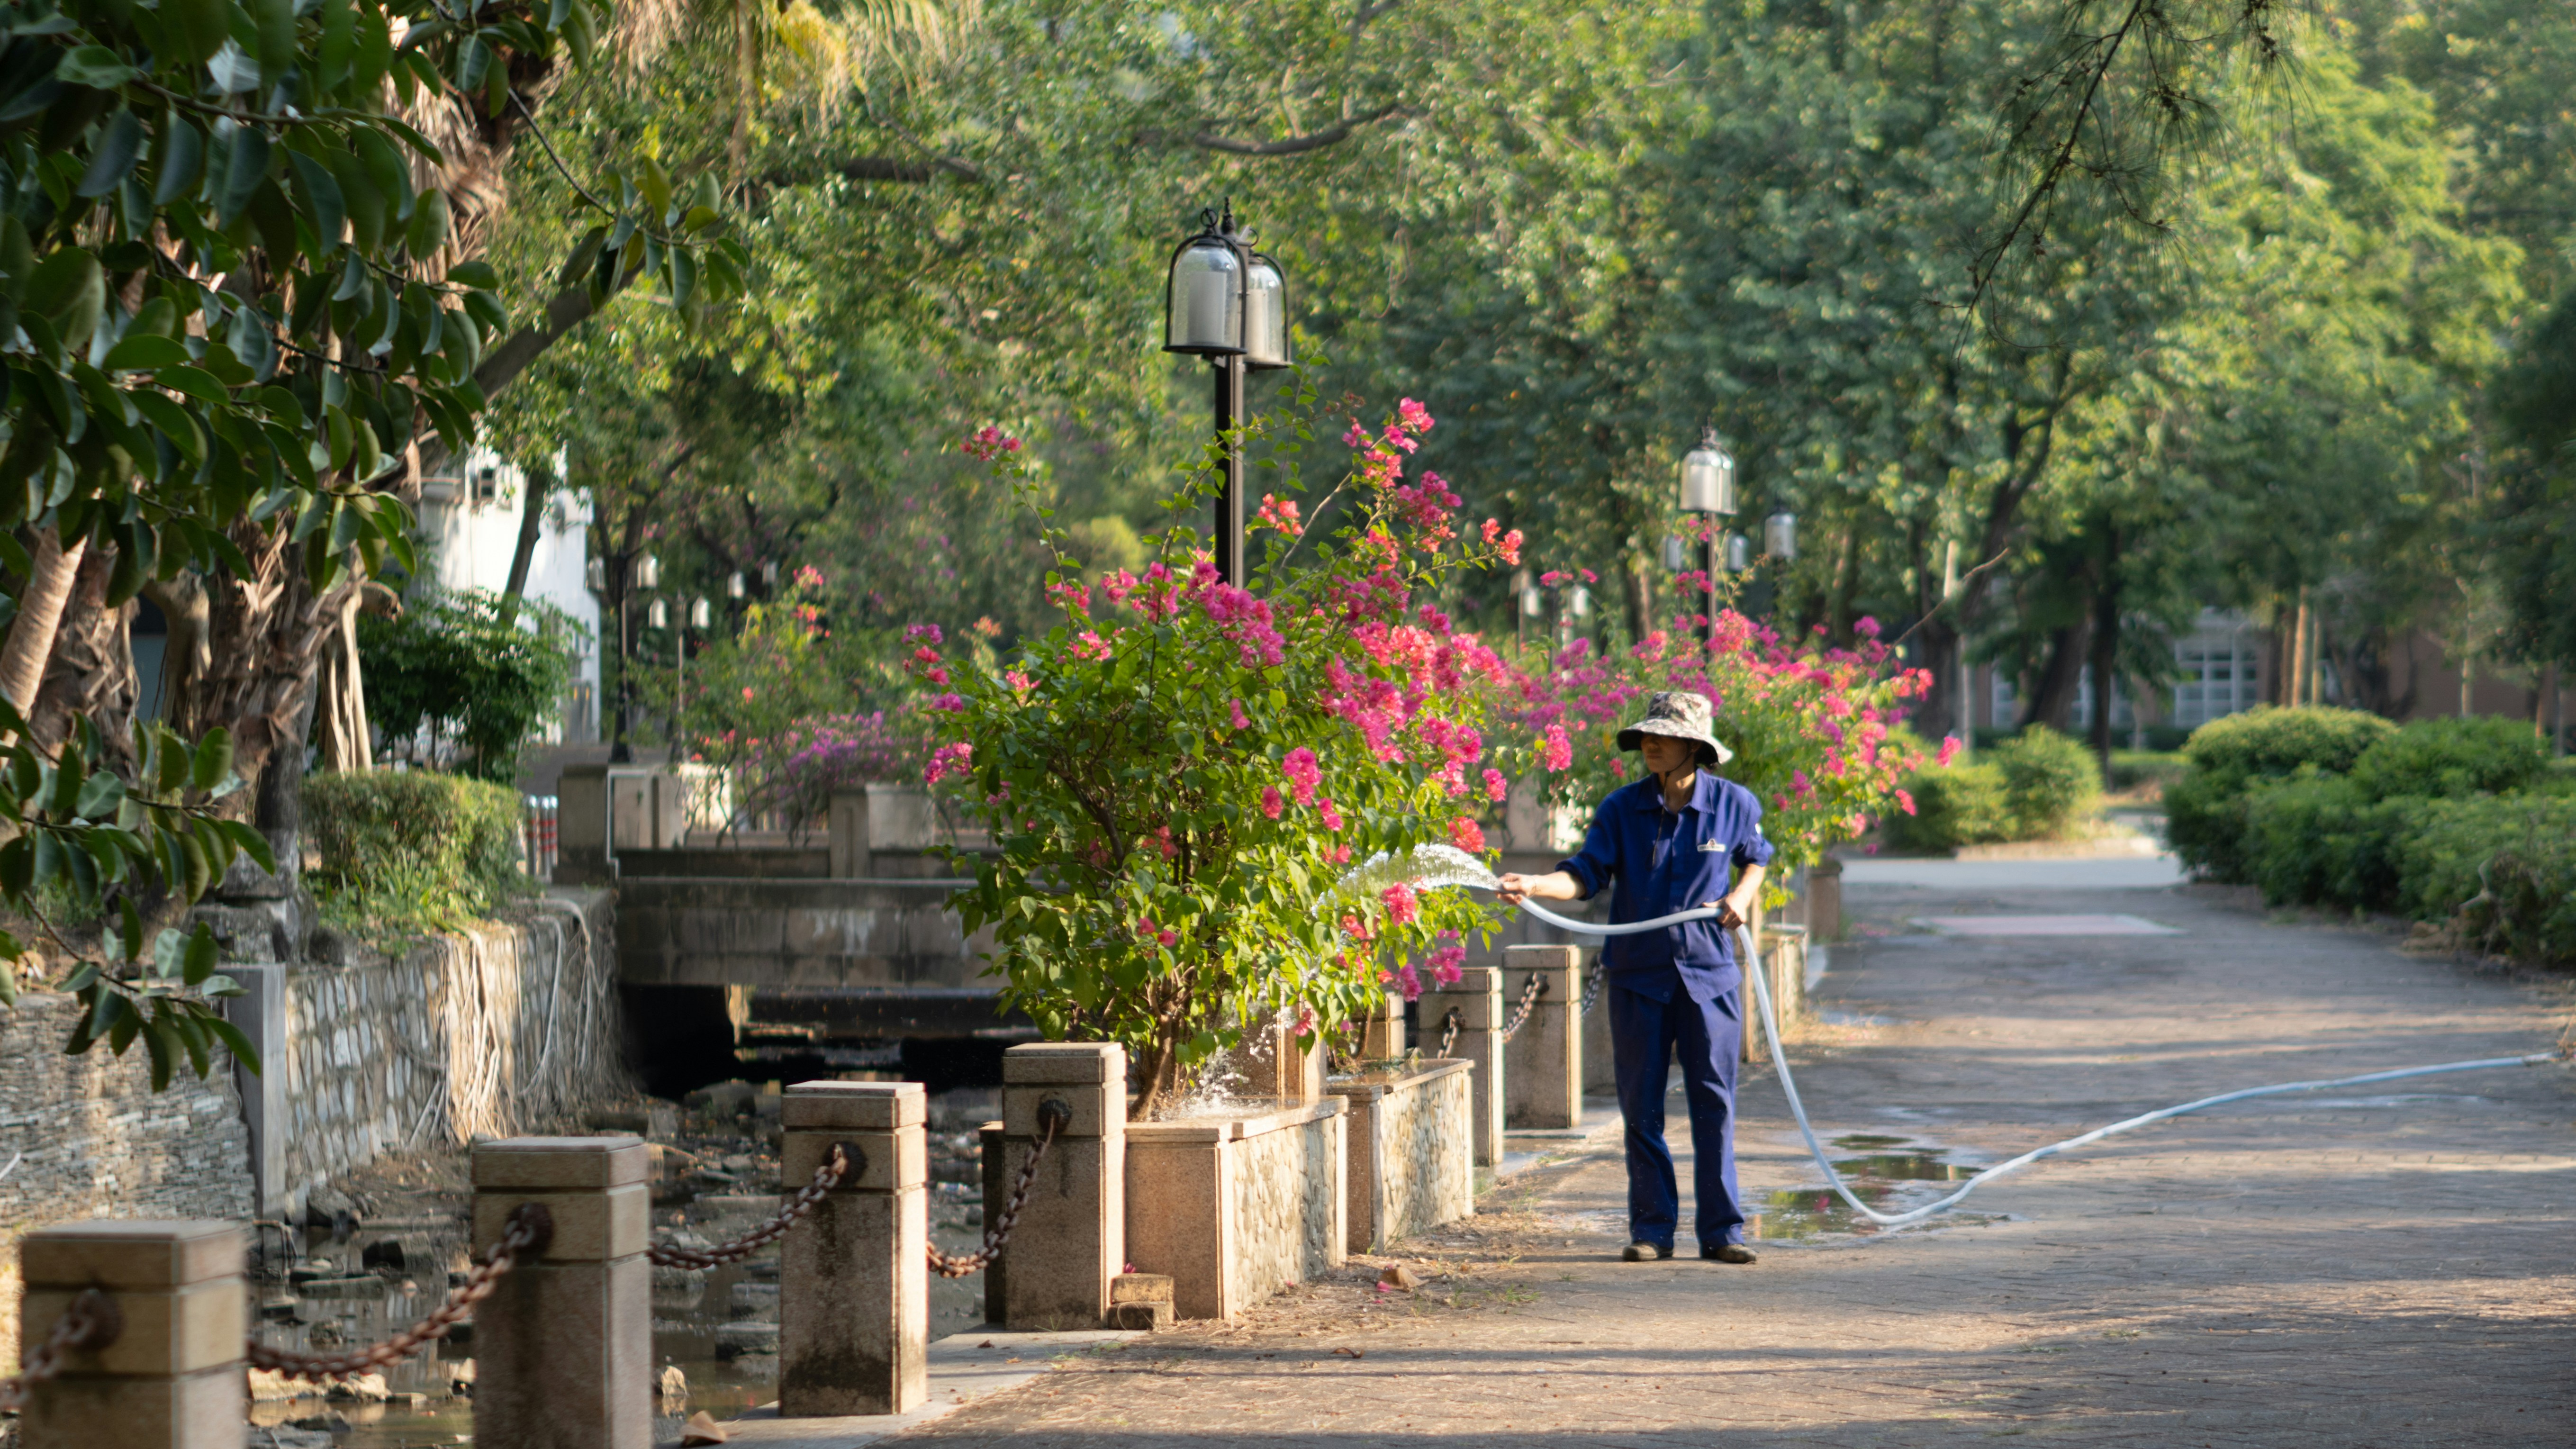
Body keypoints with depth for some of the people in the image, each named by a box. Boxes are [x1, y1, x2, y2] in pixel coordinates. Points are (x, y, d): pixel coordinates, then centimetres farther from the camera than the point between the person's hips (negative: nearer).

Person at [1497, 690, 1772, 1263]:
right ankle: (1651, 1230, 11)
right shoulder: (1623, 808, -3)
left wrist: (1744, 894, -2)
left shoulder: (1735, 805, -1)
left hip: (1708, 974, -1)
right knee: (1641, 1107, 3)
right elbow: (1586, 873, -8)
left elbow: (1756, 858, 18)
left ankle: (1722, 1231, 5)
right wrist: (1535, 885, -26)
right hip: (1637, 975, 1)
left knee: (1713, 1104, -1)